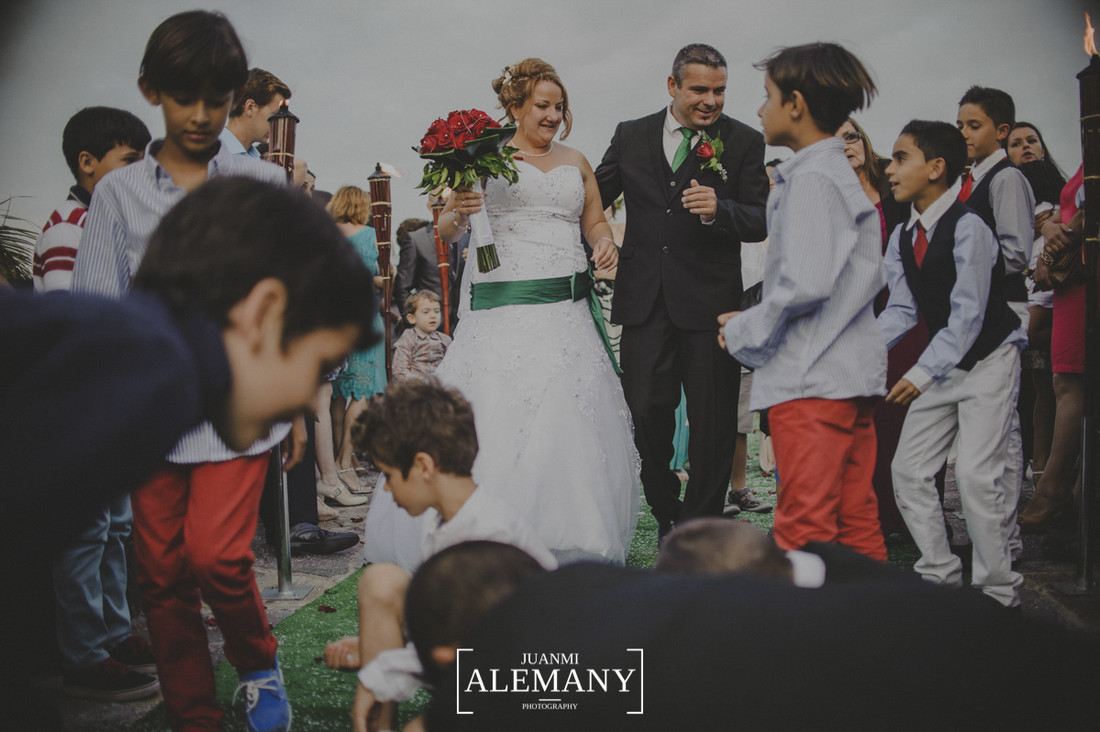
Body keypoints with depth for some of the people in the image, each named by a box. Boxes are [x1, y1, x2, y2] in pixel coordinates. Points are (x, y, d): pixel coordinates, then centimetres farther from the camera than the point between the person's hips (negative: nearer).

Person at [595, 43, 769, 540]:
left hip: (710, 303, -2)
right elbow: (593, 198, 17)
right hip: (645, 301, 2)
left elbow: (760, 222, -5)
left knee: (712, 423, 5)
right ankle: (666, 512, 25)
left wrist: (719, 210, -22)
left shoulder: (744, 142, 1)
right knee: (647, 413, 3)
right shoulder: (631, 136, 7)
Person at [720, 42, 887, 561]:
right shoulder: (845, 176, 18)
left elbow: (806, 282, -21)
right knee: (856, 523, 12)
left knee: (804, 531, -7)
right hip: (854, 372, 10)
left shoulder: (811, 178, -11)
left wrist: (742, 332, -6)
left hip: (810, 380, -10)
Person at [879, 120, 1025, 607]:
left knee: (975, 474, -15)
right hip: (945, 362, 8)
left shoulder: (967, 228, -20)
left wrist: (922, 374, -29)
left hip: (989, 360, -8)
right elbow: (901, 310, 3)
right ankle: (940, 576, 16)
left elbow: (968, 315, -23)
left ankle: (997, 590, 0)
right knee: (908, 469, 4)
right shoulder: (902, 238, 3)